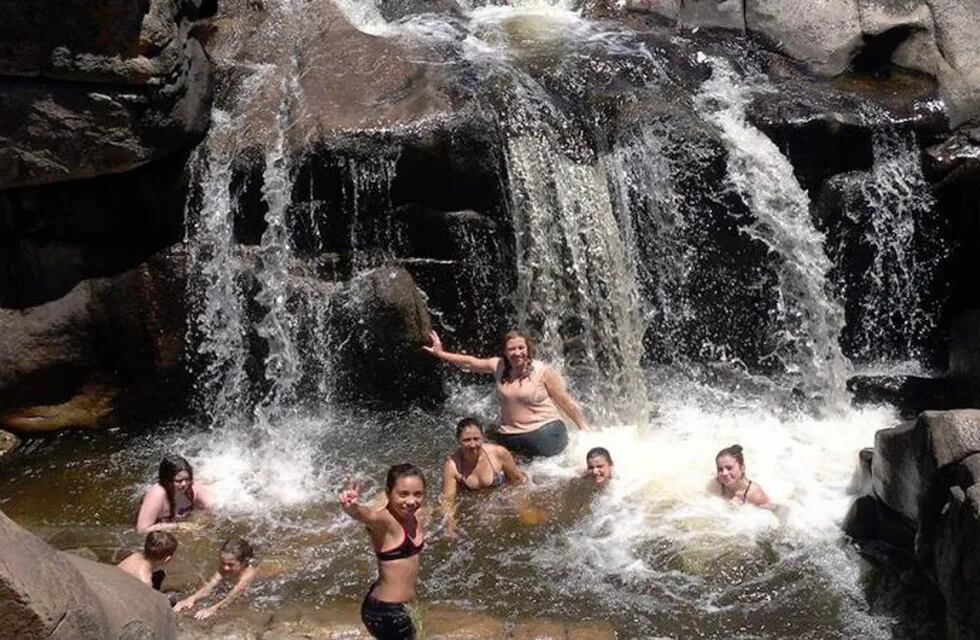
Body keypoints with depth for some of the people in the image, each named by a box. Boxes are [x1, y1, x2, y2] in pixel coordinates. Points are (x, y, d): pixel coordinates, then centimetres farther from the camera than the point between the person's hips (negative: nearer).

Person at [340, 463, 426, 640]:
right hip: (384, 611, -9)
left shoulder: (413, 516, -2)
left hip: (398, 607, 9)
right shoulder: (383, 521, -25)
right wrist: (352, 506, -68)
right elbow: (365, 514, -51)